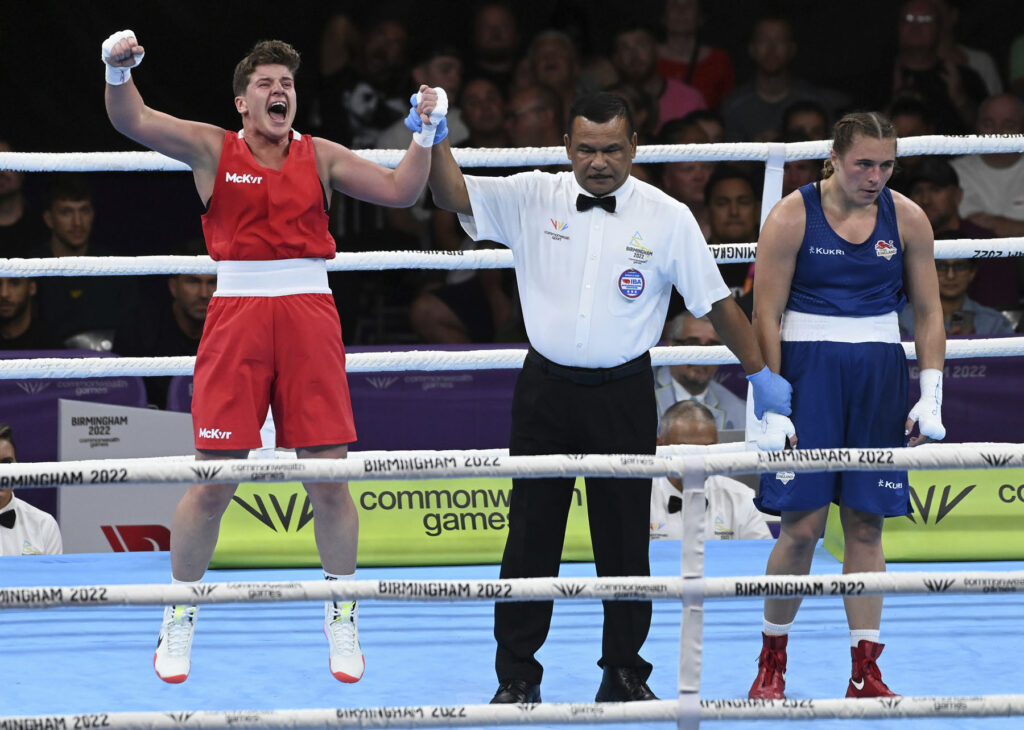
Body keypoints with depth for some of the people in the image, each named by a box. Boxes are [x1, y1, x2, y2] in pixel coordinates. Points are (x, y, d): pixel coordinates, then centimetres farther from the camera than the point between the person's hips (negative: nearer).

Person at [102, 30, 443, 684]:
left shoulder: (321, 157, 10)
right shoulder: (213, 149, 5)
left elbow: (399, 191, 8)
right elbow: (132, 121, -6)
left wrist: (427, 136, -7)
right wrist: (120, 71, -25)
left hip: (309, 315, 1)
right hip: (238, 312, -1)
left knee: (329, 475, 1)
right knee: (214, 479, -2)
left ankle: (342, 617, 17)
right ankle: (180, 619, 14)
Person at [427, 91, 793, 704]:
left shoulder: (668, 218, -2)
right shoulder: (533, 199, 1)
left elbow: (717, 303, 4)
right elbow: (453, 193, -3)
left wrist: (761, 374, 8)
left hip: (623, 394, -1)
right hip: (546, 386, 1)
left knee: (625, 539, 3)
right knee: (531, 537, 3)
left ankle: (624, 673, 16)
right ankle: (517, 676, 12)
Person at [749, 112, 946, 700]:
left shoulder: (907, 219, 3)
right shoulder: (793, 216, -6)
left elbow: (929, 311, 9)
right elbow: (766, 315, -6)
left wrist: (931, 395, 1)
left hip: (879, 370, 3)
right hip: (807, 368, -3)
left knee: (866, 524, 3)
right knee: (802, 525, -7)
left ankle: (866, 670, 7)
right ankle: (773, 661, 9)